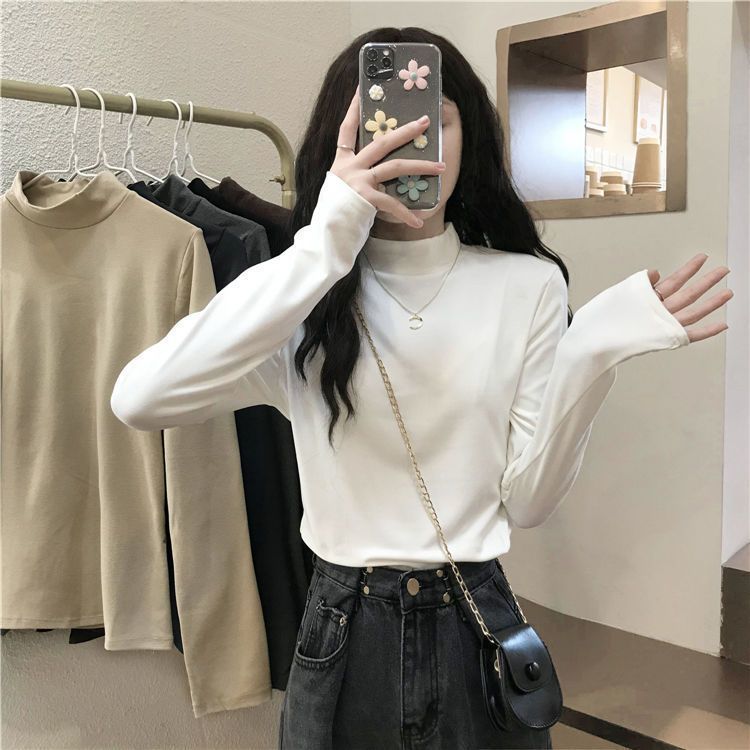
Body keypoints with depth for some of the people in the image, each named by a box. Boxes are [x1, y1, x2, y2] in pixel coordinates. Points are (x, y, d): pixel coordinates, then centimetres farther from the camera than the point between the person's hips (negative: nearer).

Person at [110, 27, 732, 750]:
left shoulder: (529, 285, -4)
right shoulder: (307, 296, -7)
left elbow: (526, 500, -5)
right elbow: (139, 400, -24)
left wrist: (588, 358, -19)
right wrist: (322, 248, -28)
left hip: (476, 623, 1)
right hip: (343, 631, 0)